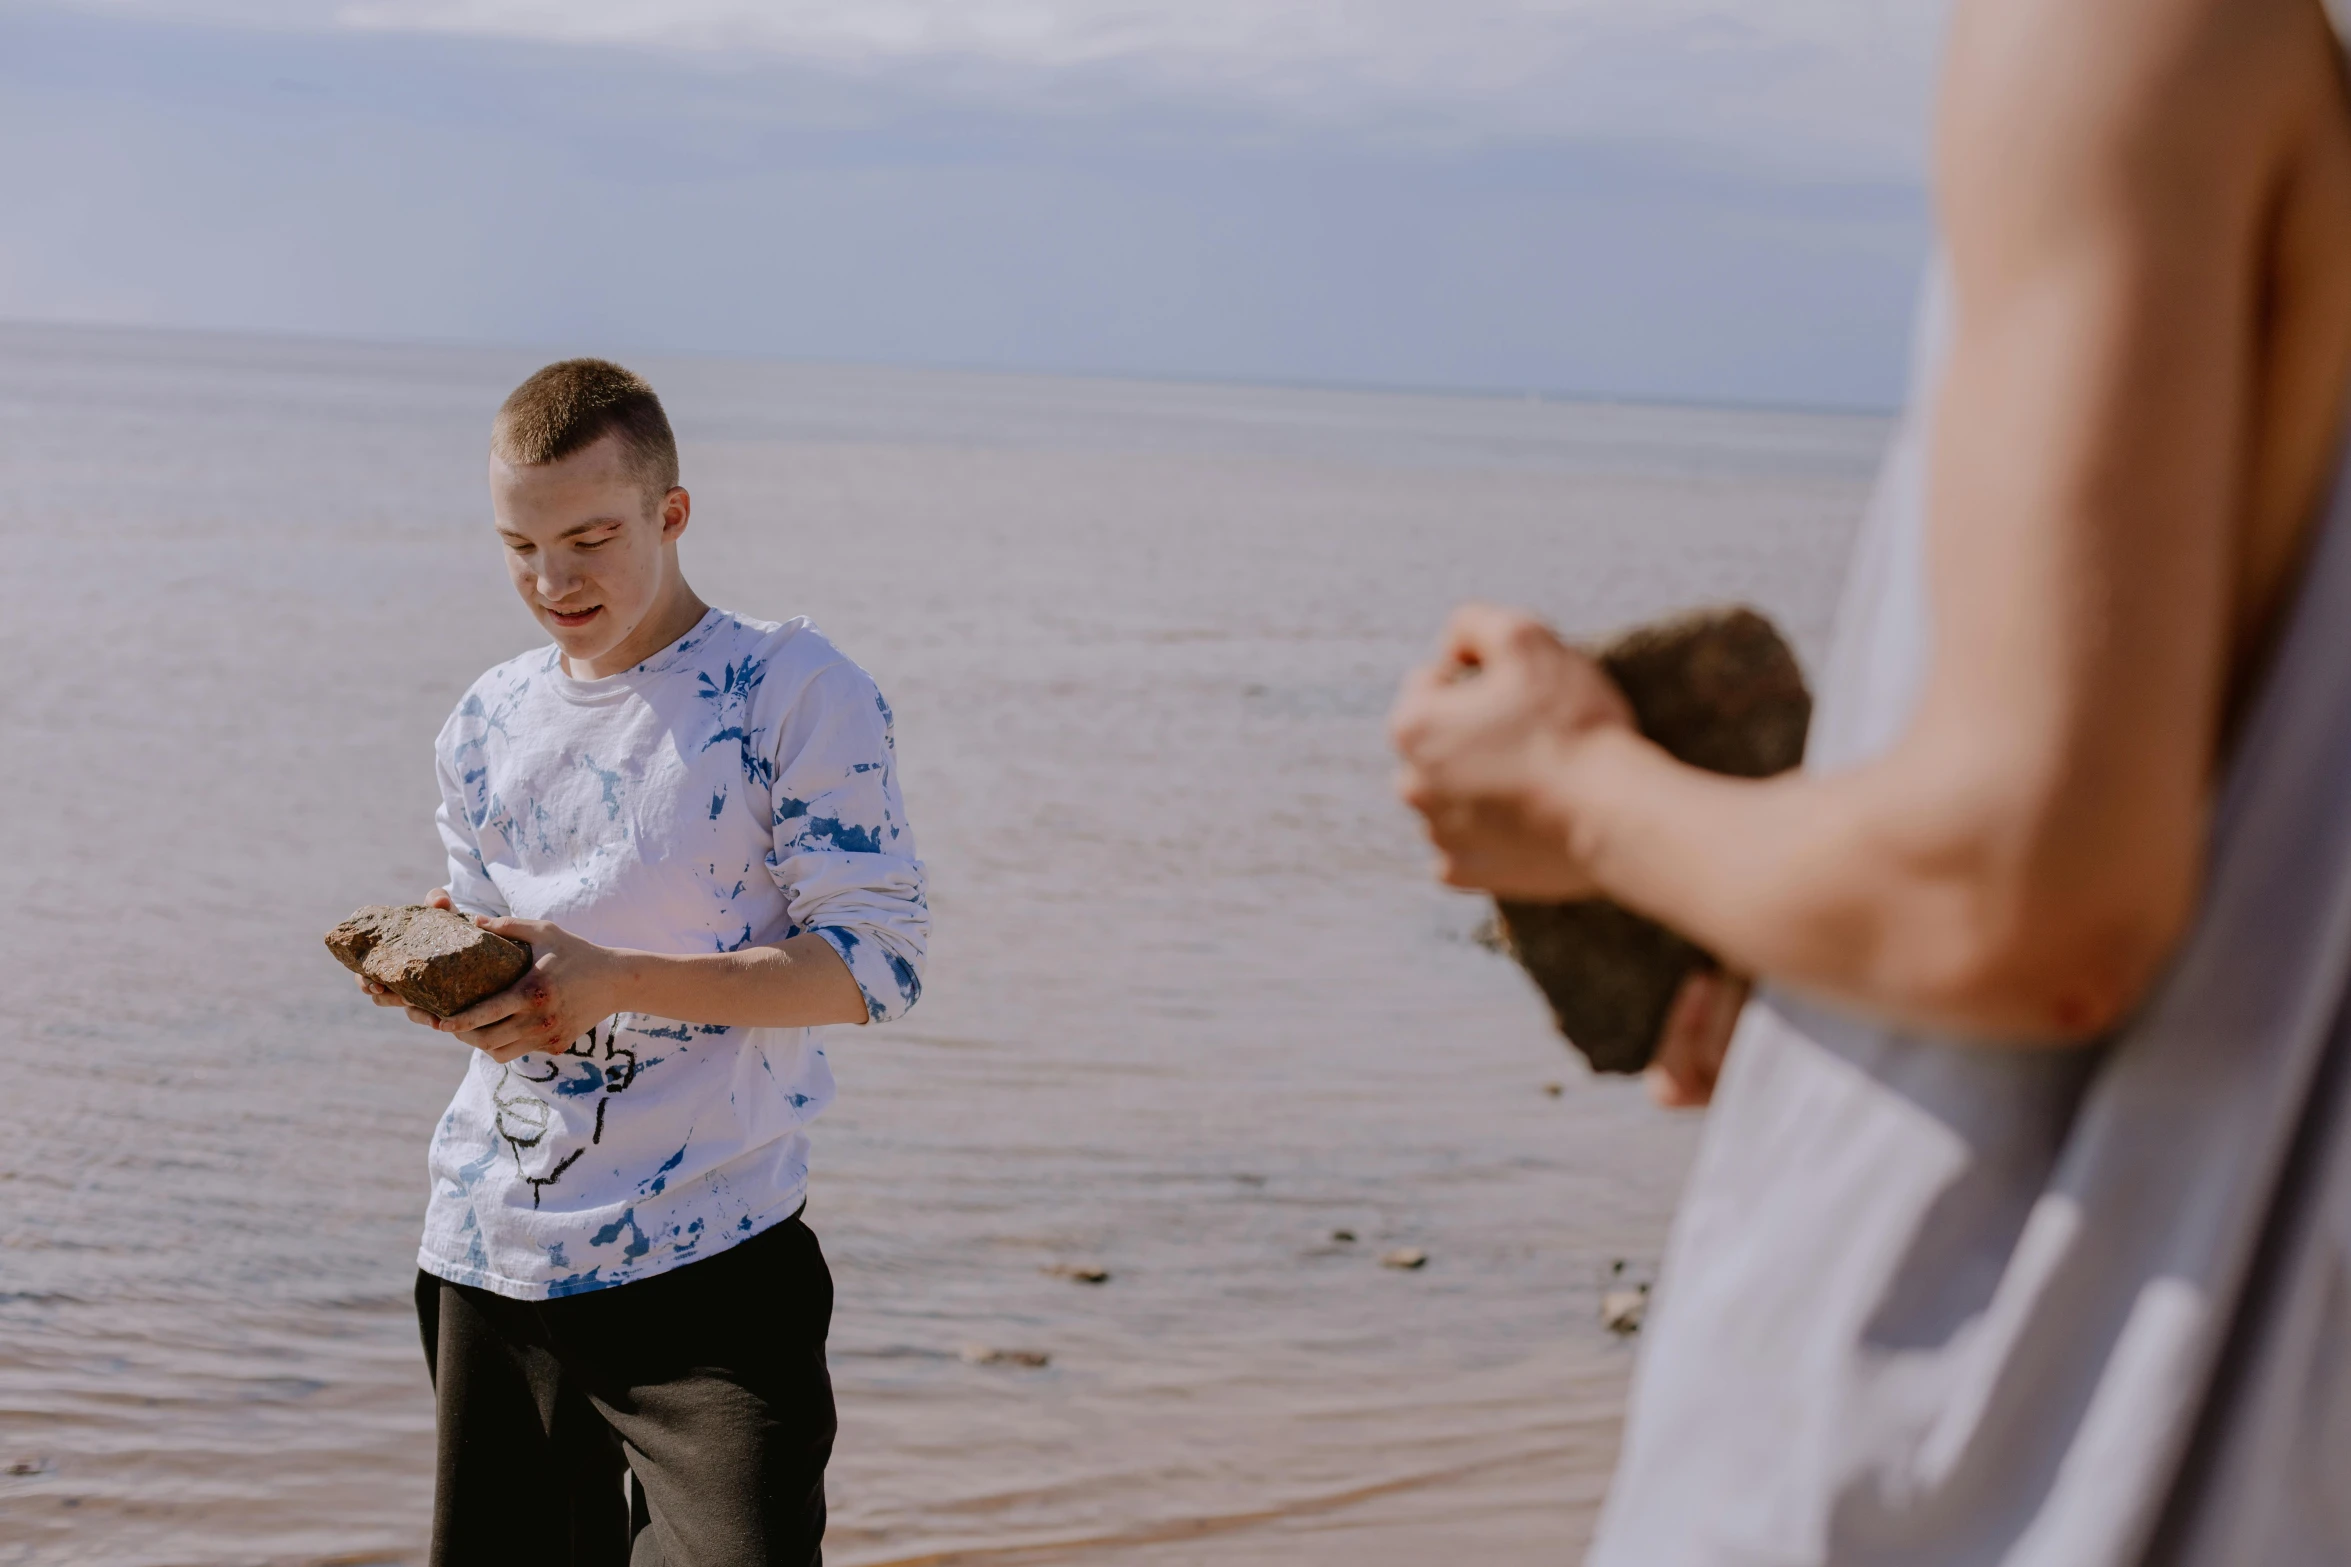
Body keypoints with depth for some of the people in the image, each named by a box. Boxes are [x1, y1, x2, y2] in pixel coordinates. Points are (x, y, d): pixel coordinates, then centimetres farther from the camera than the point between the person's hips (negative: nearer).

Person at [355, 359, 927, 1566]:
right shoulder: (488, 723, 11)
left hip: (711, 1255, -5)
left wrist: (615, 980, -21)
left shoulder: (799, 692, -7)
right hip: (490, 1255, 5)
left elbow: (875, 959, -12)